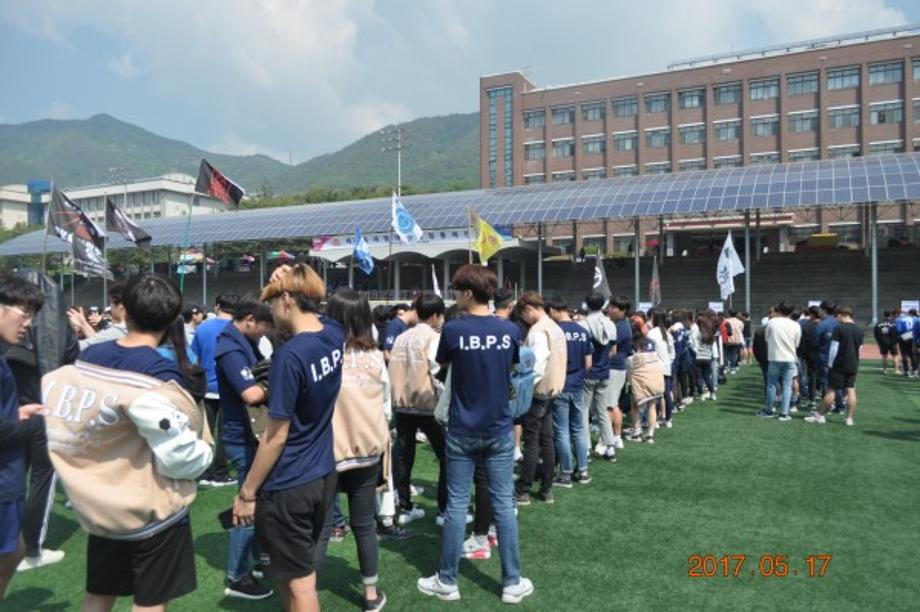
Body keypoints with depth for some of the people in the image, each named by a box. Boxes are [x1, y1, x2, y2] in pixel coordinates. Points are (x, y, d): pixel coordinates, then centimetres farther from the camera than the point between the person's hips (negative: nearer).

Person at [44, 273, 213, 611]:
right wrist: (205, 451, -3)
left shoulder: (86, 359, -4)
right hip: (153, 511, -6)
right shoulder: (158, 378, -24)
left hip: (99, 505, 6)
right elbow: (181, 459, -22)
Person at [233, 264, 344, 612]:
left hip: (288, 488, -8)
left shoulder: (290, 355, -23)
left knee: (299, 583, 8)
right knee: (299, 570, 25)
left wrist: (246, 492, -7)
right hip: (323, 477, 8)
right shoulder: (334, 334, -3)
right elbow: (315, 313, 21)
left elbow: (276, 437, -19)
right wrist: (288, 279, 2)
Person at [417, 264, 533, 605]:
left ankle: (447, 581, 19)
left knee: (457, 504, 7)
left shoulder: (453, 330, -13)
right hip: (500, 429, 2)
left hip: (463, 431, -2)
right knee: (503, 504, 9)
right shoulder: (510, 330, -4)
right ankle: (512, 583, 18)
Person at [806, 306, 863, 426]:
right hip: (853, 365, 6)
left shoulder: (839, 328, -12)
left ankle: (820, 415, 6)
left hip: (839, 365, -6)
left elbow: (834, 348, -13)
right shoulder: (859, 330, 8)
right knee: (851, 391, 5)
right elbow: (860, 348, 14)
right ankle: (849, 418, 6)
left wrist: (830, 363, -5)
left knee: (831, 390, -1)